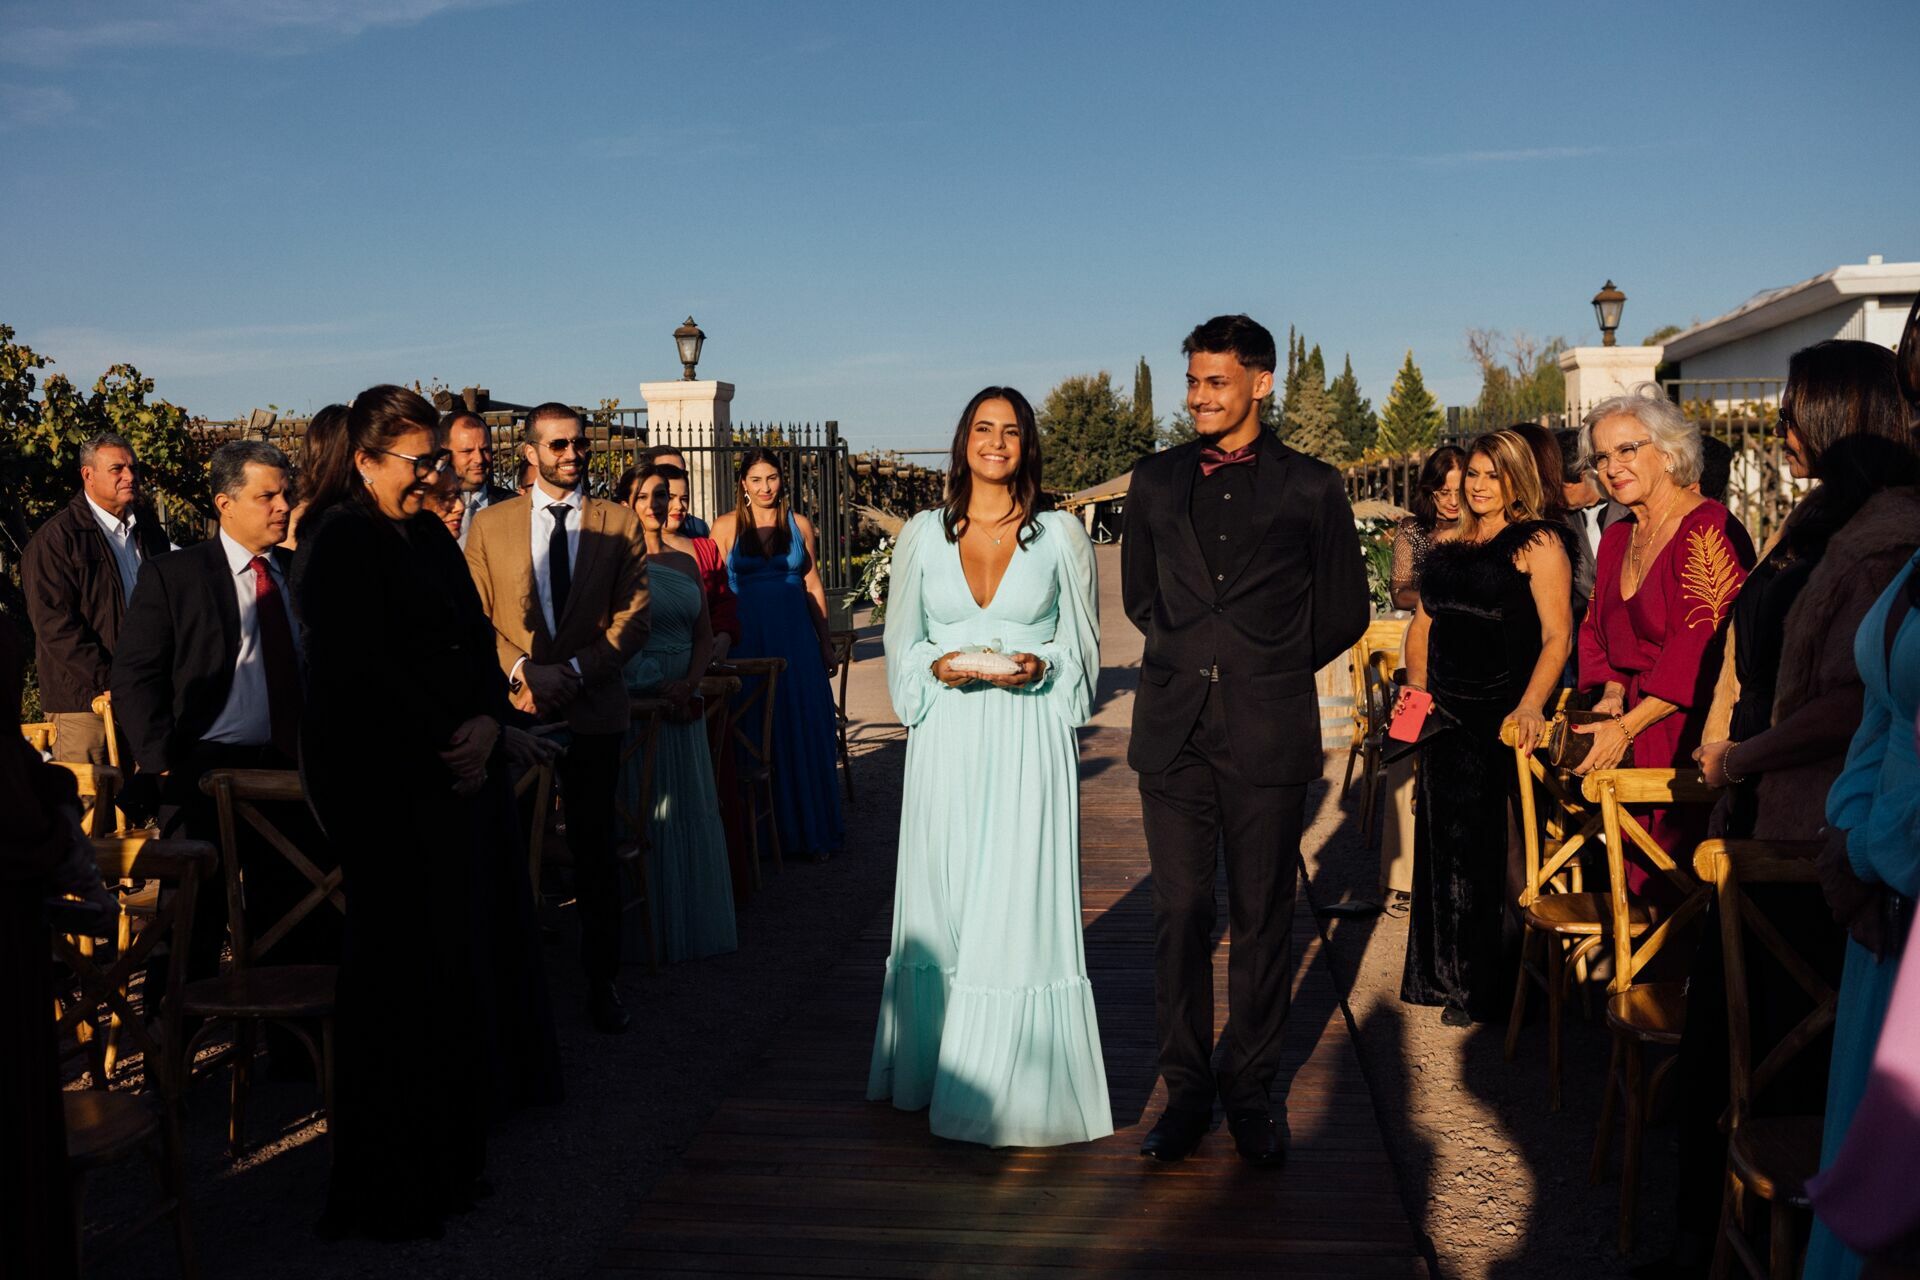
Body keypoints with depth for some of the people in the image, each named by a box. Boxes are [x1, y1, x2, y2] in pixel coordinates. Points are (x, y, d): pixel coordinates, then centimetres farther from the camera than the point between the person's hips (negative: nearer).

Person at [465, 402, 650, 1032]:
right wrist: (518, 670, -11)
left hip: (593, 711, 0)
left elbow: (634, 618, -2)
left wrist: (574, 671, -13)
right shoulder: (489, 524, 7)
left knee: (595, 850, 5)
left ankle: (601, 980, 15)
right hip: (514, 709, 1)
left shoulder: (619, 524, 4)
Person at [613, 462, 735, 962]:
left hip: (682, 699, 6)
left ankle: (694, 923, 20)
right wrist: (656, 689, -15)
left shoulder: (685, 563, 12)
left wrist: (688, 685, -6)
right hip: (634, 698, -6)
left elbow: (704, 634, 10)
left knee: (691, 810, 10)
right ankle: (649, 929, 8)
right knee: (643, 812, 0)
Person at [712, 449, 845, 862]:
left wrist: (824, 642, 8)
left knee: (804, 733, 4)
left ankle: (812, 831, 14)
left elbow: (813, 585, 8)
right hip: (747, 639, -1)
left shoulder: (799, 524, 6)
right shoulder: (726, 526, 0)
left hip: (796, 638, 1)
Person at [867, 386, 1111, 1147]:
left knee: (1022, 906, -1)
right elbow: (901, 640, 11)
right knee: (940, 903, 7)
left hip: (1028, 744, -2)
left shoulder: (1060, 535, 3)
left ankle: (1020, 1082, 9)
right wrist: (937, 667, -9)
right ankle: (935, 1068, 21)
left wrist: (1041, 667, -12)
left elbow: (1084, 644, 7)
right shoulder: (923, 535, 7)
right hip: (946, 739, 2)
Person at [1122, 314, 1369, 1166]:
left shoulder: (1311, 487, 3)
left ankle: (1250, 1093, 18)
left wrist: (1269, 672, 8)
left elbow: (1344, 610, 9)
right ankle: (1186, 1091, 15)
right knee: (1179, 914, 3)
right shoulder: (1156, 481, 11)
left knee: (1263, 919, 4)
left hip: (1267, 734, -2)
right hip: (1174, 730, 2)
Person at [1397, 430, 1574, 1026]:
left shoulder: (1538, 543, -5)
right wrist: (1416, 685, 2)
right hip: (1447, 713, 6)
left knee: (1501, 847, -1)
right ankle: (1454, 977, 24)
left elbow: (1557, 636, -13)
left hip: (1505, 715, -6)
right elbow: (1424, 622, 19)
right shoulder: (1447, 543, 14)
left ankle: (1496, 985, 10)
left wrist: (1530, 707, -26)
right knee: (1449, 843, 11)